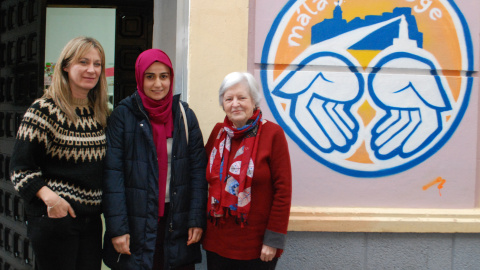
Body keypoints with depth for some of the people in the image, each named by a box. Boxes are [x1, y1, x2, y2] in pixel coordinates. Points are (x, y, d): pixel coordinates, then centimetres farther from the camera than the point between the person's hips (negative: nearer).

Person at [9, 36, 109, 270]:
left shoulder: (100, 114, 10)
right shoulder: (44, 110, -8)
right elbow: (21, 167, -11)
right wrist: (49, 197, -24)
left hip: (92, 219, 6)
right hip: (54, 217, -6)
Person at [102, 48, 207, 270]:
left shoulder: (185, 115, 5)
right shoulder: (123, 116, -3)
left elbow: (198, 170, 3)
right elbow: (112, 175, -7)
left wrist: (197, 219, -4)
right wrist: (117, 228, -12)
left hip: (177, 223, 2)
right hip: (136, 227, -2)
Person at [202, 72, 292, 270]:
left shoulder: (272, 133, -8)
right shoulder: (218, 132, 6)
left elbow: (283, 190, -10)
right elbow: (204, 174, 16)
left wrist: (273, 239, -13)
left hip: (257, 247, -4)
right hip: (217, 243, 4)